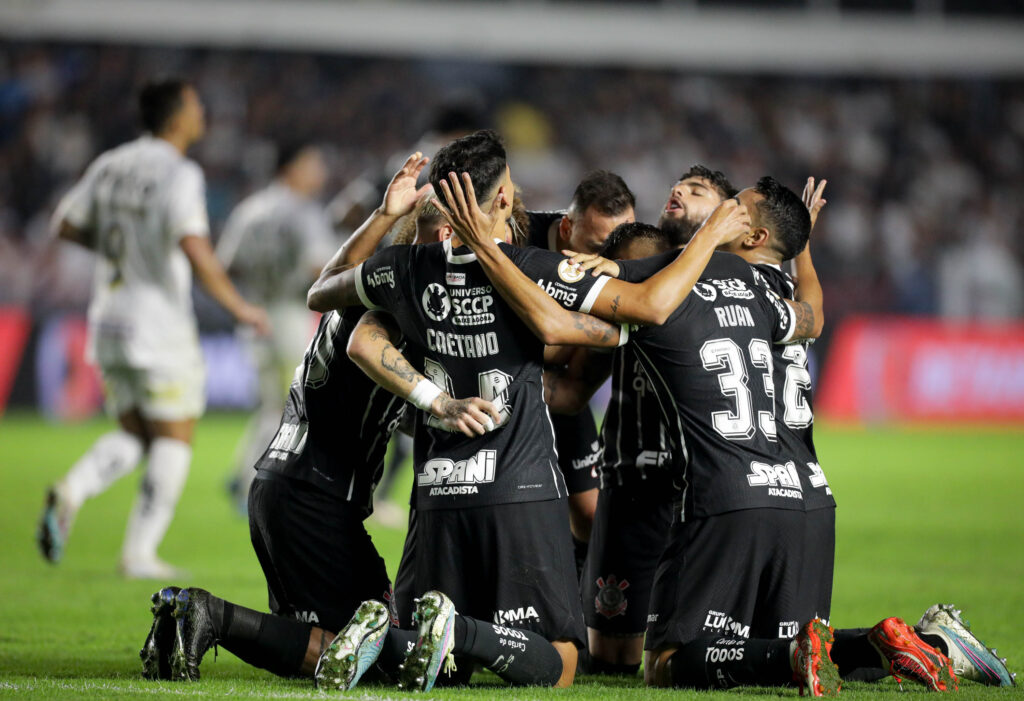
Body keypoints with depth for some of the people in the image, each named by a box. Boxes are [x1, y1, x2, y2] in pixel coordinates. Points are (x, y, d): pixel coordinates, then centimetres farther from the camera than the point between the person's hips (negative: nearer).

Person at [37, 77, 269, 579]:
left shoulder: (111, 164, 7)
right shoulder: (178, 175, -15)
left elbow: (65, 225, 14)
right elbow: (195, 249, -26)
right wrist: (238, 307, -17)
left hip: (109, 323, 7)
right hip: (160, 326, -7)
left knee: (133, 438, 16)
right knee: (173, 442, 5)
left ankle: (71, 492, -11)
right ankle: (140, 554, 1)